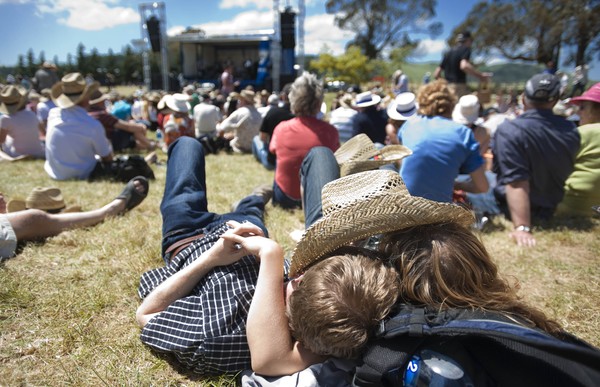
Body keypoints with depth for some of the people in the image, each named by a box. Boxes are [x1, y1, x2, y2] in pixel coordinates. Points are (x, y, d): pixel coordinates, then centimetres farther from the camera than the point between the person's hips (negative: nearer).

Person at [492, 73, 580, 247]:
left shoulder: (508, 130, -23)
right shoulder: (571, 130, -4)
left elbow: (516, 182, -30)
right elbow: (562, 171, 10)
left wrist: (522, 227, -32)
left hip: (510, 210, -6)